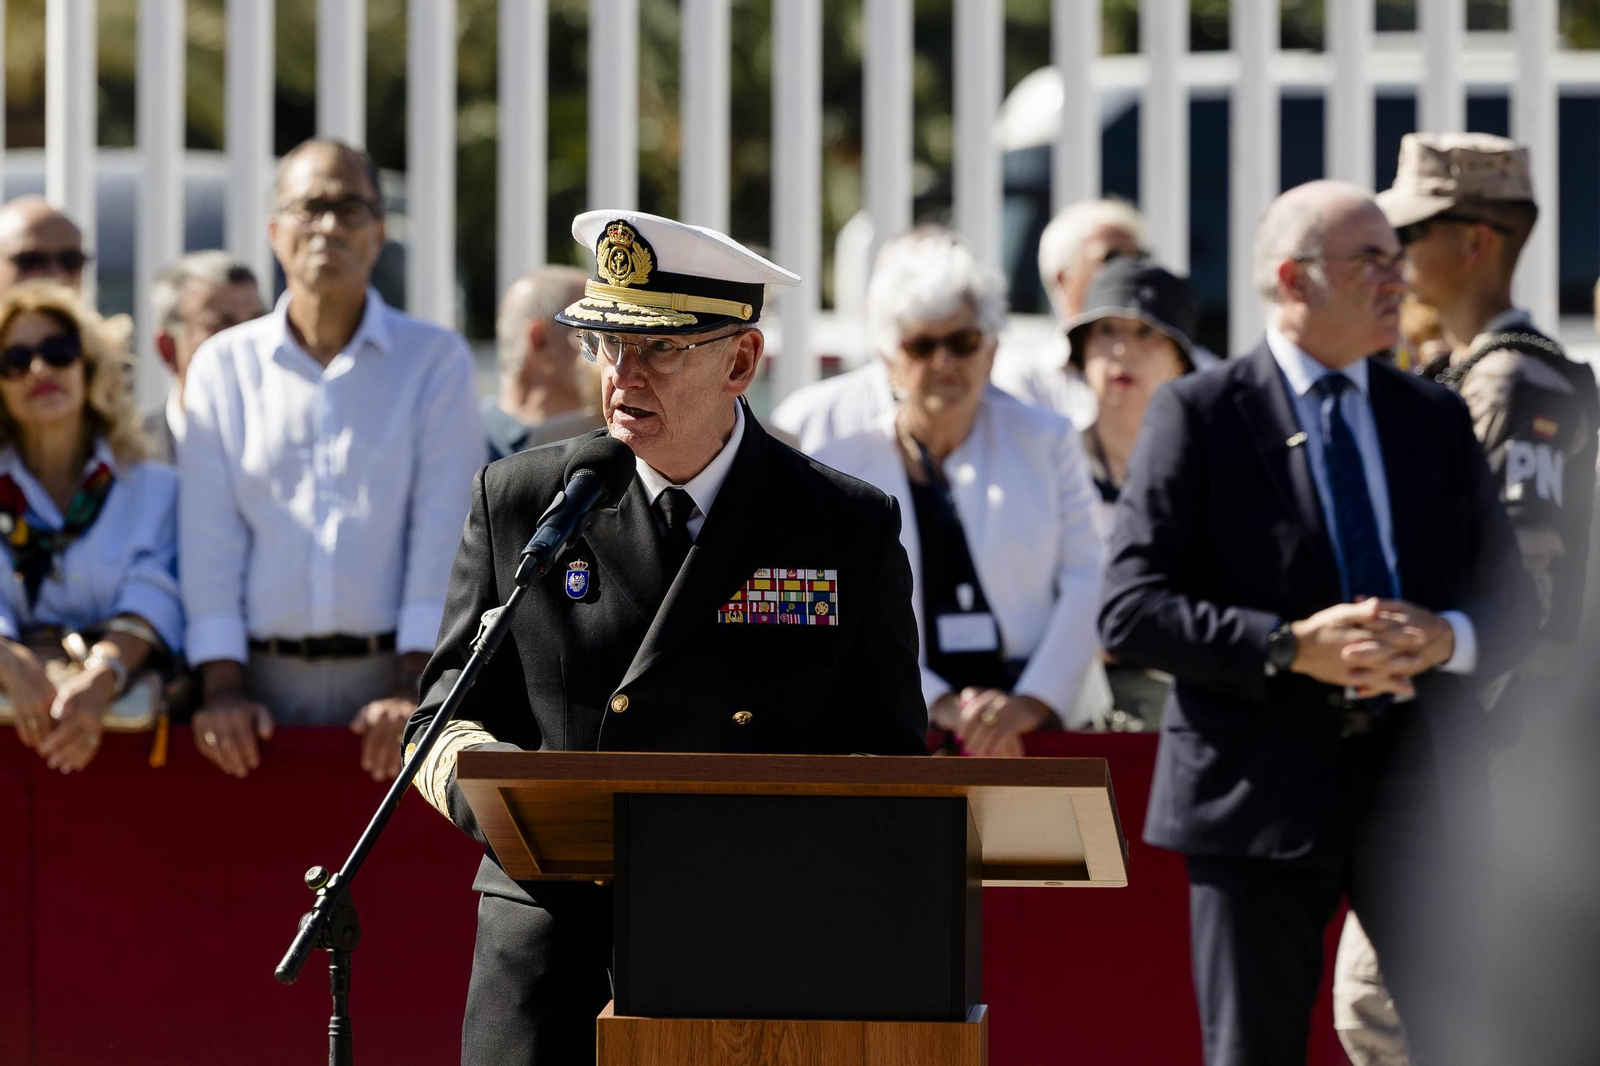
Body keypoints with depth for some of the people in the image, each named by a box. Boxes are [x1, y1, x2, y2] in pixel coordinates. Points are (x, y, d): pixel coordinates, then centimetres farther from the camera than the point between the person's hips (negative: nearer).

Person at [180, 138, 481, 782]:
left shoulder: (436, 360, 6)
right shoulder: (223, 366, 9)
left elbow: (445, 532, -2)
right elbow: (208, 538, 3)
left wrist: (414, 691, -12)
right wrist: (222, 688, -9)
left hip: (385, 677, -1)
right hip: (265, 678, 1)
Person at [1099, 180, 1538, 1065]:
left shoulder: (1437, 419, 13)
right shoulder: (1198, 416, -1)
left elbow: (1512, 602, 14)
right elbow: (1130, 610, -8)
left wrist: (1447, 639, -10)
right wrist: (1291, 647, -19)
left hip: (1419, 780, 3)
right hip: (1264, 785, -3)